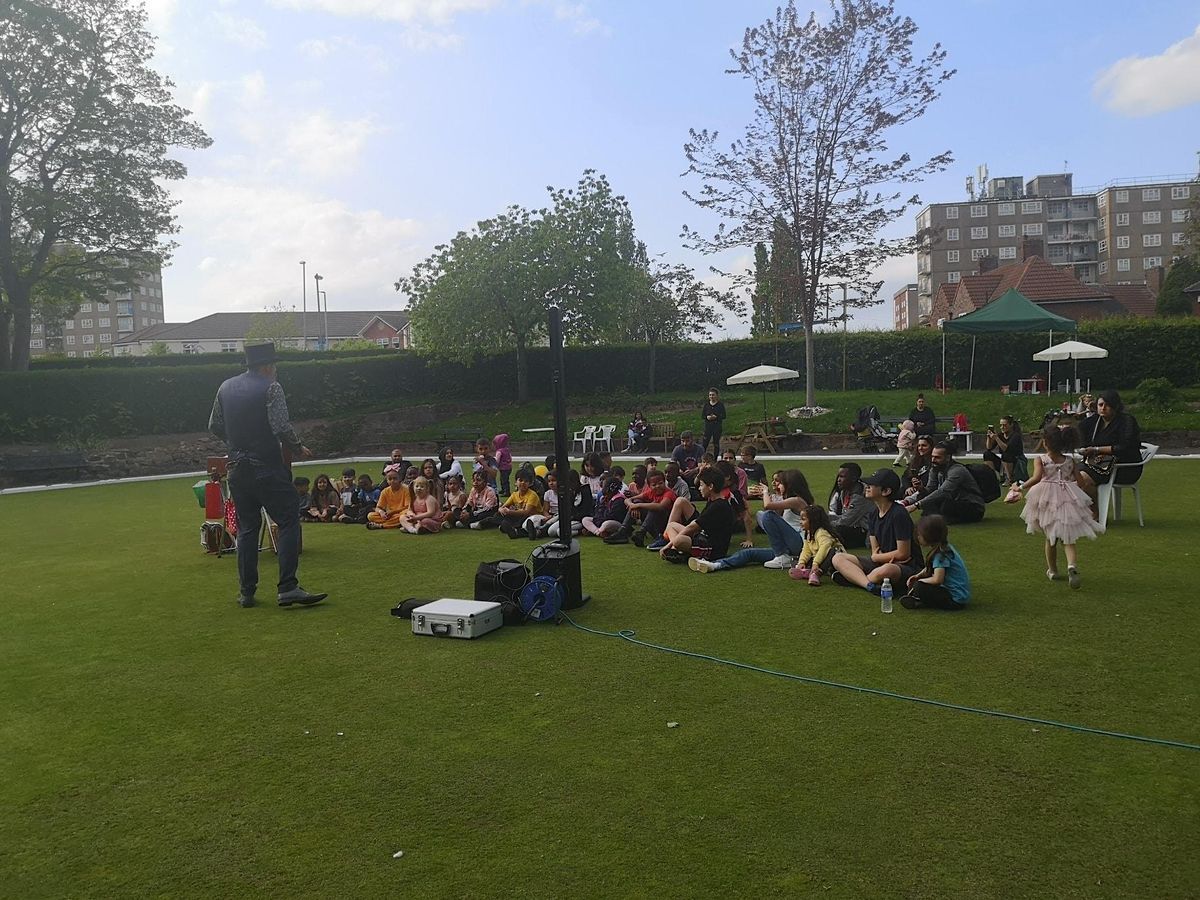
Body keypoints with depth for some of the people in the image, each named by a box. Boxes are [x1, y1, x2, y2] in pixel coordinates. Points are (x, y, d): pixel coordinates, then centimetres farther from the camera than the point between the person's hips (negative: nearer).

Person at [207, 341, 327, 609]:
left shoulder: (226, 387, 9)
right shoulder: (271, 388, -10)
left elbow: (214, 426, 15)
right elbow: (282, 427, -20)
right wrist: (298, 447, -4)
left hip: (237, 469, 6)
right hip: (267, 468, -6)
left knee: (247, 528, 13)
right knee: (288, 522, -1)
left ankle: (246, 592, 16)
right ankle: (287, 588, -9)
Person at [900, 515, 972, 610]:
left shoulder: (940, 554, -22)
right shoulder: (945, 548, 8)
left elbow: (937, 579, -29)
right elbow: (930, 568, 22)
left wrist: (919, 581, -12)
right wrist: (917, 576, 5)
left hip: (956, 600, -10)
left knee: (919, 587, -23)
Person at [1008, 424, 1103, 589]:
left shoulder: (1040, 459, -5)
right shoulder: (1070, 460, 5)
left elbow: (1036, 478, -21)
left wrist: (1020, 488, -15)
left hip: (1047, 500, -1)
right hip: (1068, 499, 1)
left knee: (1050, 538, 17)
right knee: (1068, 539, 2)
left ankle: (1052, 571, 29)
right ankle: (1072, 565, -25)